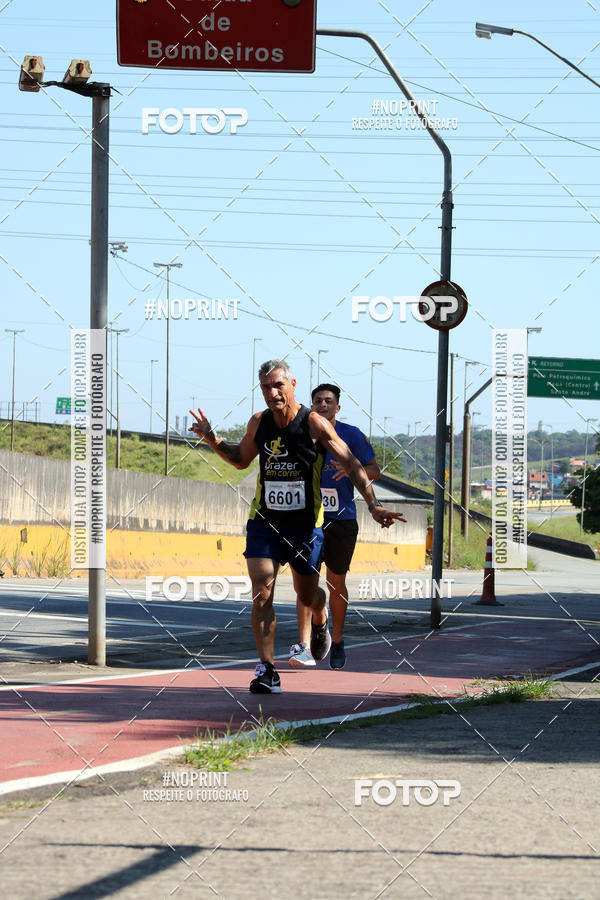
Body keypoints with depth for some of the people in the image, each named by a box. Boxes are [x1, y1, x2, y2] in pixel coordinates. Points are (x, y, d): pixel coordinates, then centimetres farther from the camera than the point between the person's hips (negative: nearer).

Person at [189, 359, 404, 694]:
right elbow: (241, 459, 19)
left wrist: (373, 504, -17)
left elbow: (352, 465, -8)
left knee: (307, 596, 13)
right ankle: (267, 670, -9)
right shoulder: (259, 423, 0)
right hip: (264, 522, 2)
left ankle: (320, 619, 51)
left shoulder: (315, 424, -12)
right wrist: (213, 439, 3)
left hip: (305, 524, -2)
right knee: (261, 594, -13)